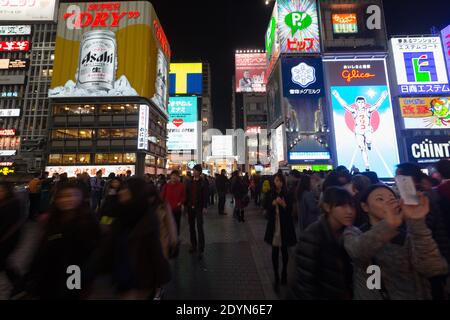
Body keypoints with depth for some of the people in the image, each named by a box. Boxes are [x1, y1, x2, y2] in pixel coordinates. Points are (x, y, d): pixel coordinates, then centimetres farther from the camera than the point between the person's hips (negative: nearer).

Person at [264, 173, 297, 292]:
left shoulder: (287, 194, -4)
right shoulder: (270, 195, -1)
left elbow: (290, 210, -4)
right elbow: (268, 211, -1)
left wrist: (283, 204, -23)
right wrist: (273, 203, -19)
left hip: (285, 226, 0)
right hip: (274, 226, 1)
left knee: (284, 250, 13)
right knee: (275, 252, 3)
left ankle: (284, 272, 37)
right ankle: (276, 277, 17)